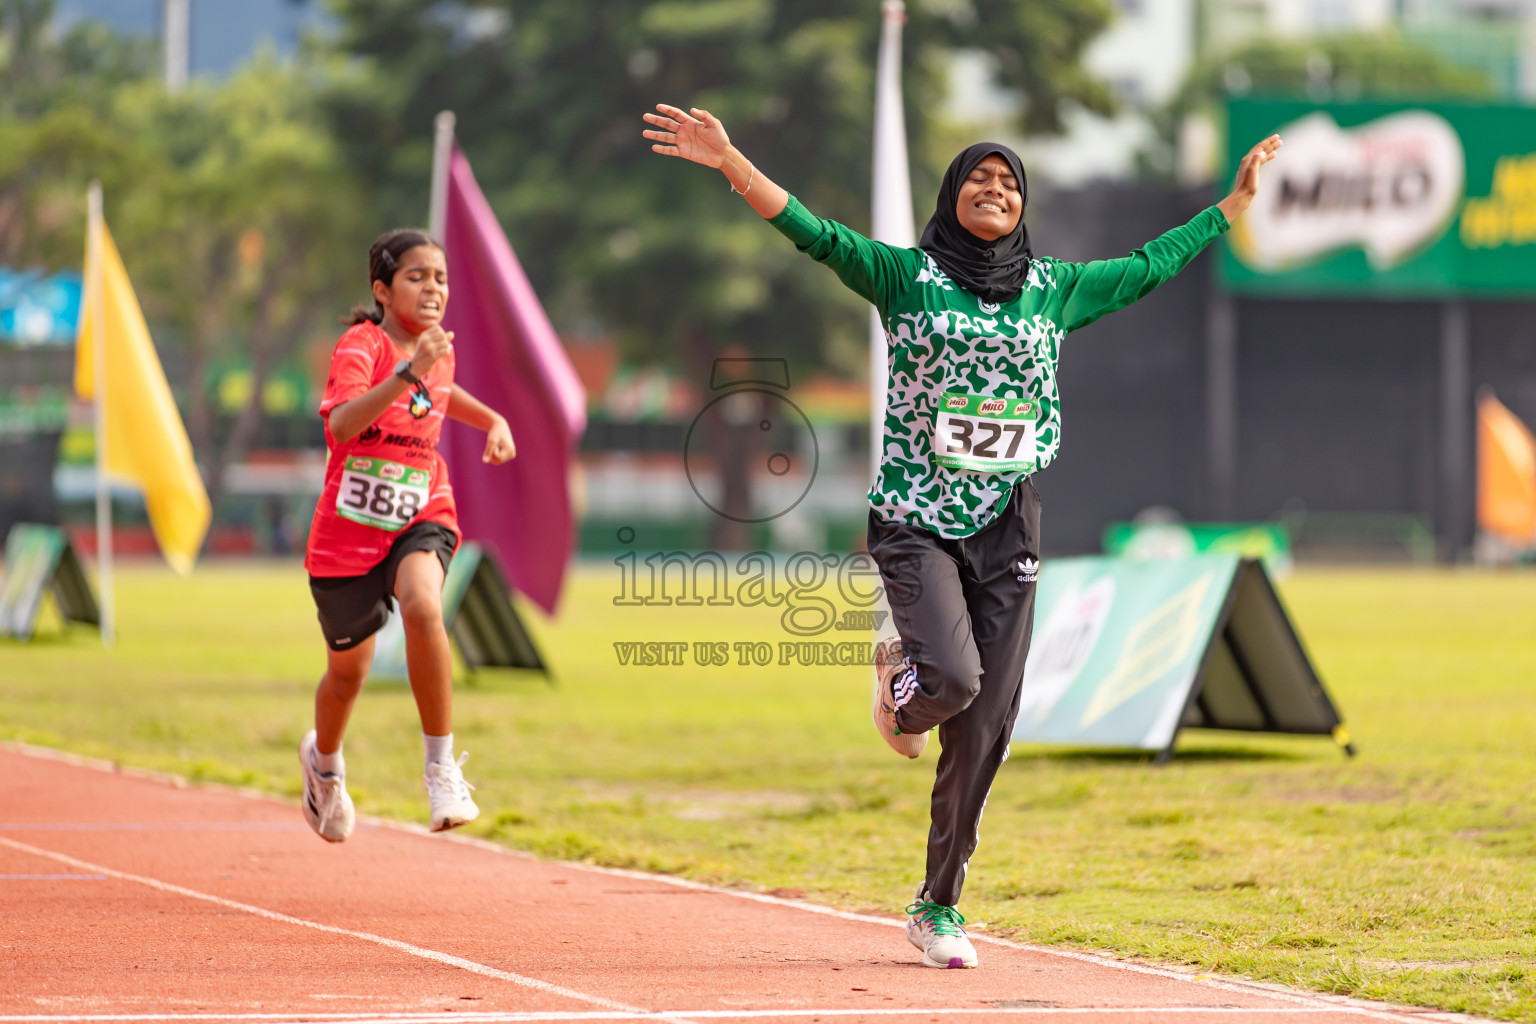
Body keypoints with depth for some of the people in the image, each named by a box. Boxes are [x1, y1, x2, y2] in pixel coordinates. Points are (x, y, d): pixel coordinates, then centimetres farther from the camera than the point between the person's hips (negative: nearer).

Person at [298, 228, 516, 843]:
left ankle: (442, 768, -24)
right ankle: (324, 763, 49)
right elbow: (341, 426, -38)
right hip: (348, 532, -2)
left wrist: (492, 420, 12)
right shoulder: (360, 346, -18)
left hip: (421, 519, 2)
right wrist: (407, 375, -48)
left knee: (423, 607, -32)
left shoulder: (438, 346, 1)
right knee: (348, 672, 14)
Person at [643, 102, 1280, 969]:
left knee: (986, 728, 0)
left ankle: (940, 906, 13)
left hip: (1007, 532, 3)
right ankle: (900, 681, 14)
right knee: (953, 678, -25)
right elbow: (814, 233, -9)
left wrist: (1236, 203, 24)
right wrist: (729, 163, -21)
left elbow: (1149, 269, 22)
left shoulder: (1054, 288, 11)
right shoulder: (908, 276, 1)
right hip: (917, 522, -3)